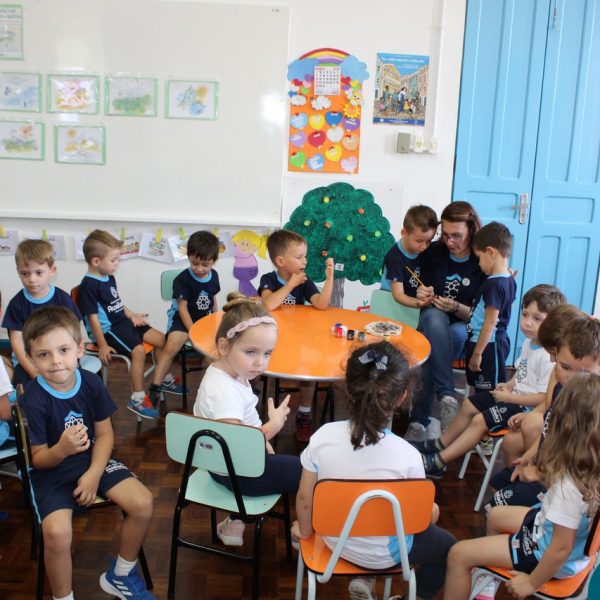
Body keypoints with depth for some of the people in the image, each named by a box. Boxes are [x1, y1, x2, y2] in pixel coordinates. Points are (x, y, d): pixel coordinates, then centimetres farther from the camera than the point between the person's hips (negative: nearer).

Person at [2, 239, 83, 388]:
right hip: (27, 360, 0)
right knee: (24, 386, -26)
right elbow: (16, 342, -4)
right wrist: (35, 373, -16)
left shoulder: (63, 299, -3)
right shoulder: (17, 303, -3)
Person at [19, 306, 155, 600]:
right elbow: (38, 459, -13)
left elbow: (105, 434, -1)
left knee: (142, 502, -13)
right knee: (57, 532, -30)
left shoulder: (92, 383, -9)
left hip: (92, 459, 4)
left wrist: (94, 474, -15)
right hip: (51, 469, -4)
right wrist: (61, 449, -36)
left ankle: (120, 575, 13)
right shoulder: (33, 399, -19)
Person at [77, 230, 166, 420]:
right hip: (108, 329, -10)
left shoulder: (109, 278, 9)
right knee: (138, 351, -28)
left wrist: (132, 315, 22)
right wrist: (103, 345, -21)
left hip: (122, 322, 10)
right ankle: (137, 399, -19)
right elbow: (93, 318, -20)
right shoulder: (88, 285, -18)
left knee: (159, 338, 8)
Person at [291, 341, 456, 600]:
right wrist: (432, 513, 10)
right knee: (446, 545, 27)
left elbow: (304, 497, -11)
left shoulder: (323, 436, -23)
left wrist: (304, 530, 10)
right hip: (382, 554, -3)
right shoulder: (407, 456, -29)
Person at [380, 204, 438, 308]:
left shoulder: (424, 252, 1)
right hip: (394, 305, -5)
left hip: (416, 300, 6)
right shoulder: (395, 257, -17)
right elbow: (398, 295, -21)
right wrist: (418, 303, -37)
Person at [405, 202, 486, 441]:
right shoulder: (433, 253, 1)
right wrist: (425, 298, -16)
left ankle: (419, 420, -33)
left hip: (464, 333, -1)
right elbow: (426, 305, 8)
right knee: (434, 317, -35)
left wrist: (457, 308, -25)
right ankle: (447, 396, -40)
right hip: (433, 327, 2)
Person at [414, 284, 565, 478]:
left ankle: (438, 462, -5)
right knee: (469, 405, 11)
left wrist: (510, 397, -20)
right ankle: (440, 444, 27)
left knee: (480, 420, -15)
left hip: (526, 408, -10)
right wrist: (509, 385, -1)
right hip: (515, 395, 10)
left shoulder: (549, 357, -29)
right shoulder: (529, 342, -1)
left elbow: (544, 398, -28)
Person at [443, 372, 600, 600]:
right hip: (564, 534, 8)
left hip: (548, 554, -8)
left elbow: (562, 548, -28)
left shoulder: (569, 485, -38)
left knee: (459, 554, -2)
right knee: (496, 515, 28)